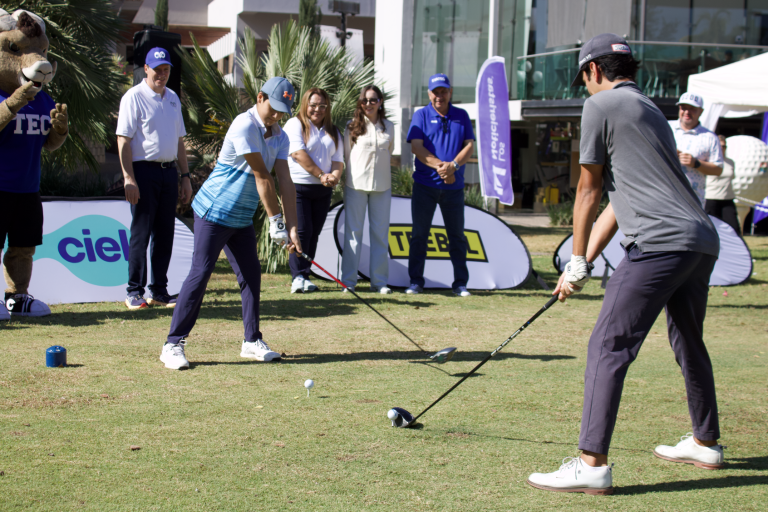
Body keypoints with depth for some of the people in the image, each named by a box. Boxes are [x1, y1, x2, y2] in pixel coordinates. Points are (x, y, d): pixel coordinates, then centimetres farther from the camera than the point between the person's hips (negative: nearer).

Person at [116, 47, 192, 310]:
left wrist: (185, 176, 15)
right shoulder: (134, 97, -5)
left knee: (165, 232, 7)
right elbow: (123, 140, -10)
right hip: (144, 170, -6)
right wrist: (129, 178, -18)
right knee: (141, 232, -5)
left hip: (169, 171, 6)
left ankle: (159, 290, 15)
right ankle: (135, 291, 2)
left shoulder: (173, 98, 16)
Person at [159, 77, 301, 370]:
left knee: (251, 274, 7)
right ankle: (173, 344, -5)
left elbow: (285, 183, 0)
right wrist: (275, 221, -17)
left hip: (242, 219, 8)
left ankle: (252, 341, 17)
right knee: (200, 273, -9)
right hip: (214, 211, -8)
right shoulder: (244, 126, -20)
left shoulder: (279, 137, 6)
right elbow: (261, 177, -19)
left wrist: (292, 227, -8)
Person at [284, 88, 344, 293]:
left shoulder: (332, 132, 18)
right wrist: (321, 175, -14)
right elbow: (298, 154, -12)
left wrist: (335, 176, -12)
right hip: (298, 186, -5)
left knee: (314, 233, 4)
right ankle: (298, 276, -10)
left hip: (323, 190, 5)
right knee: (301, 231, -11)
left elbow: (338, 160, 10)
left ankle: (304, 276, 8)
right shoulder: (295, 124, 0)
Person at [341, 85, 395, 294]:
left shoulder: (388, 127, 7)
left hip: (382, 186, 2)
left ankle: (379, 281, 9)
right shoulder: (353, 126, 1)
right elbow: (346, 155, 7)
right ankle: (348, 280, 4)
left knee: (380, 233, 4)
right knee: (353, 231, -1)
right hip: (356, 184, -2)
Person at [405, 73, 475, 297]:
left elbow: (469, 145, 1)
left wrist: (453, 165, -16)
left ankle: (460, 283, 11)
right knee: (419, 234, 2)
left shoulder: (462, 116, 9)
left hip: (454, 185, 2)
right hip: (425, 184, -2)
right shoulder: (421, 116, 3)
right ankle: (416, 281, 9)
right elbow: (417, 147, -7)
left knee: (457, 236, 5)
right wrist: (439, 166, -19)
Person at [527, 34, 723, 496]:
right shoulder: (650, 110, 27)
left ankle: (593, 465, -17)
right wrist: (584, 262, 23)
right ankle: (706, 444, 38)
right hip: (704, 241, 9)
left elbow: (589, 191, 6)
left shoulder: (601, 104, 2)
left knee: (609, 346, -11)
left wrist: (577, 263, 15)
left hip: (660, 241, -9)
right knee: (689, 344, 25)